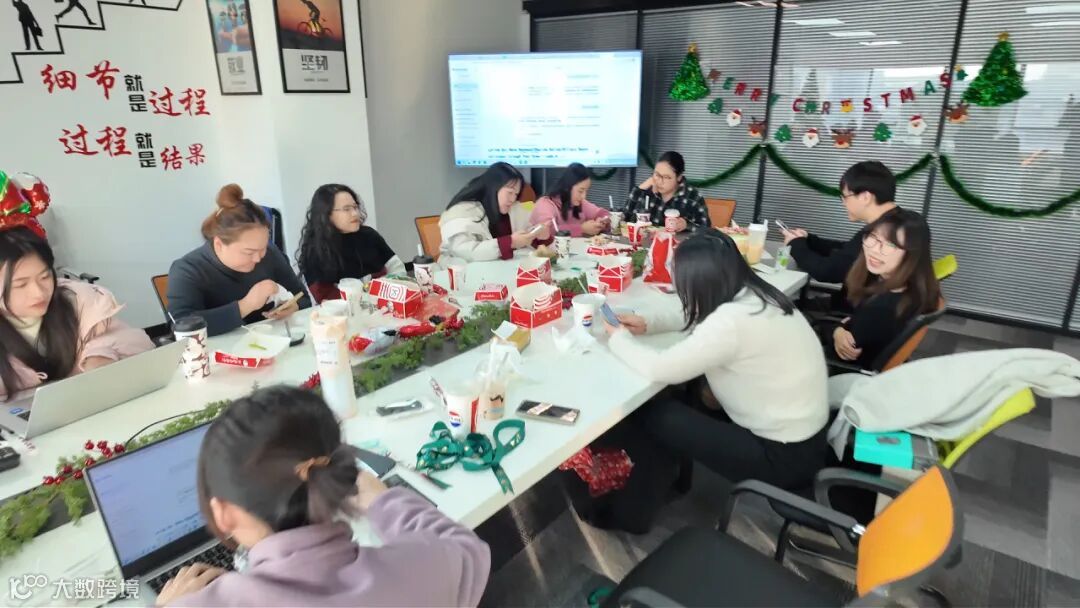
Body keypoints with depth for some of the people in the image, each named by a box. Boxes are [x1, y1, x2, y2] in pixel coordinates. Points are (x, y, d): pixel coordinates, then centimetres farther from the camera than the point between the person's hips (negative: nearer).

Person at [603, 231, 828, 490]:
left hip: (785, 457, -8)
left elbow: (658, 369, -24)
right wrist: (647, 323, 6)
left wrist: (619, 338, -5)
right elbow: (698, 314, 17)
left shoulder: (731, 321, -29)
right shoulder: (753, 294, -3)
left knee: (653, 413, -6)